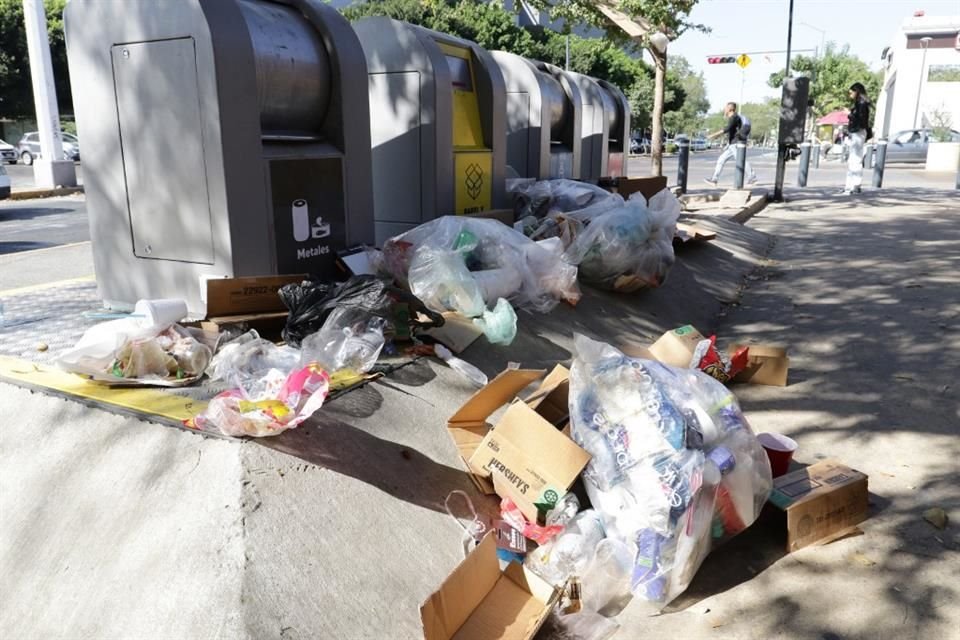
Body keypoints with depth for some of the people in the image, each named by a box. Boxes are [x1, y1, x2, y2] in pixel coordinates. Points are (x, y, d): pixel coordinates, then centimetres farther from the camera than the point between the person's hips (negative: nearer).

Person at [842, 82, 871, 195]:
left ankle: (856, 185, -8)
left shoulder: (862, 104, -10)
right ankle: (849, 186, 16)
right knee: (851, 161, 11)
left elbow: (862, 121, -17)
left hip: (858, 134, -10)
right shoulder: (857, 104, 16)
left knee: (856, 160, -9)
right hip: (853, 134, 10)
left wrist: (850, 114, -11)